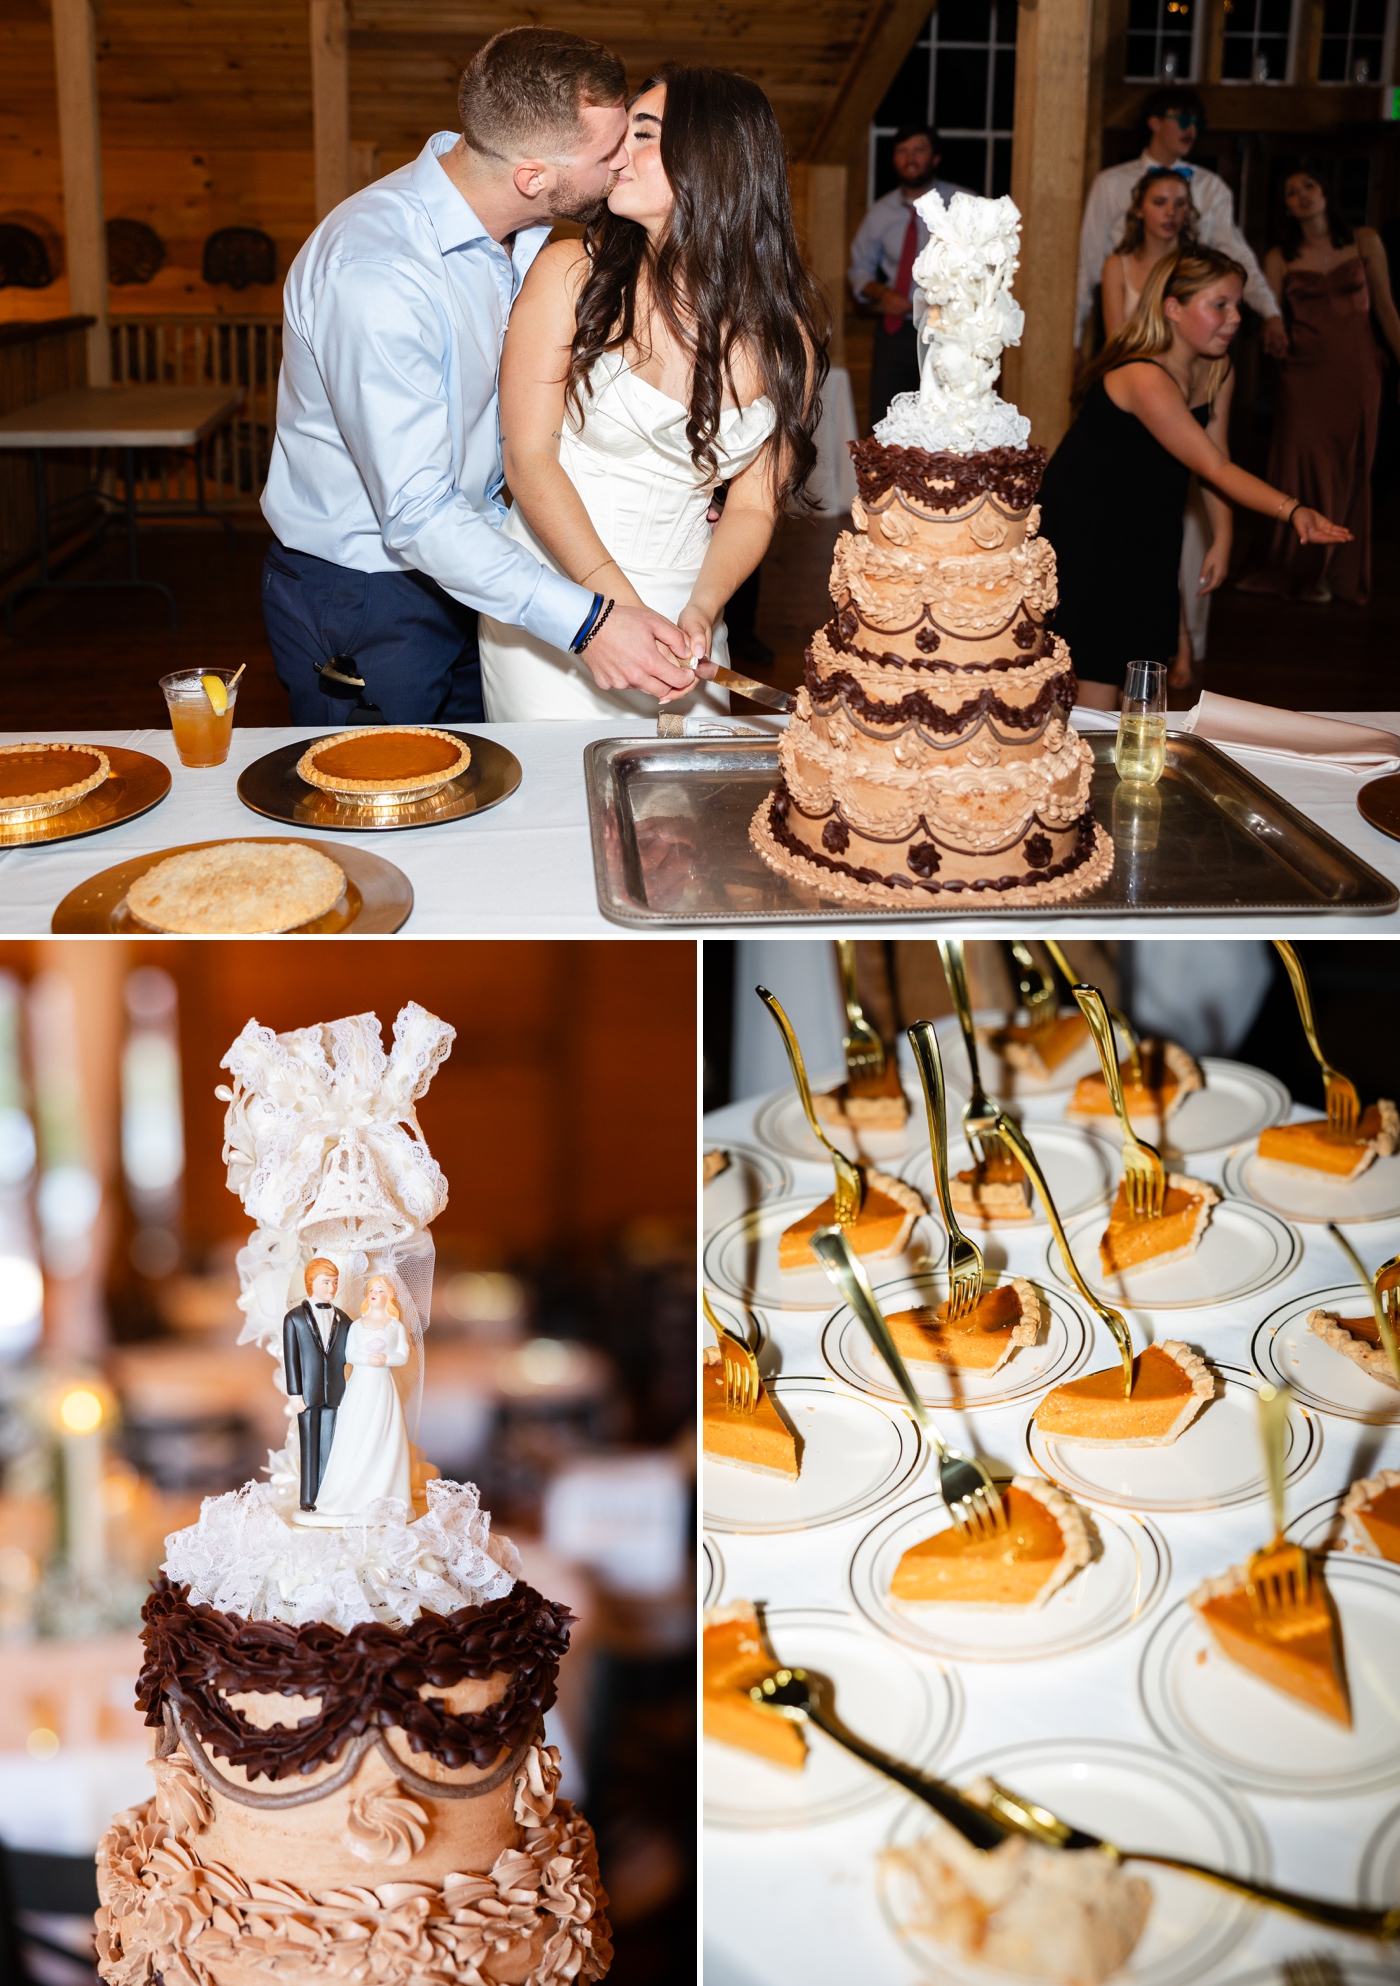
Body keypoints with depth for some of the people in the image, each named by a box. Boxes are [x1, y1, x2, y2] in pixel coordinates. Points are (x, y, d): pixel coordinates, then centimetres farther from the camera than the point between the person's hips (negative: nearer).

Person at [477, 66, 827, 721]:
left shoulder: (787, 335, 0)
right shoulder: (573, 273, -7)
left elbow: (752, 506, 2)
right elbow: (529, 458, -11)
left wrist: (700, 612, -18)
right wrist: (616, 607, -21)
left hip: (680, 606, 2)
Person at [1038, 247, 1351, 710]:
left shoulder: (1217, 368, -3)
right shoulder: (1145, 379, -31)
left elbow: (1215, 458, 6)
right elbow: (1214, 468, -32)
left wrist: (1221, 539, 1)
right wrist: (1291, 510, -40)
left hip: (1149, 524, 8)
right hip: (1084, 519, -8)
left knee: (1144, 659, 12)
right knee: (1098, 668, -9)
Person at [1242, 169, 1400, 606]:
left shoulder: (1364, 242, 6)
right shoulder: (1280, 258, 5)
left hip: (1357, 372, 0)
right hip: (1305, 374, 0)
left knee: (1349, 473, 4)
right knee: (1306, 472, -2)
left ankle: (1342, 573, 15)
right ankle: (1305, 570, 13)